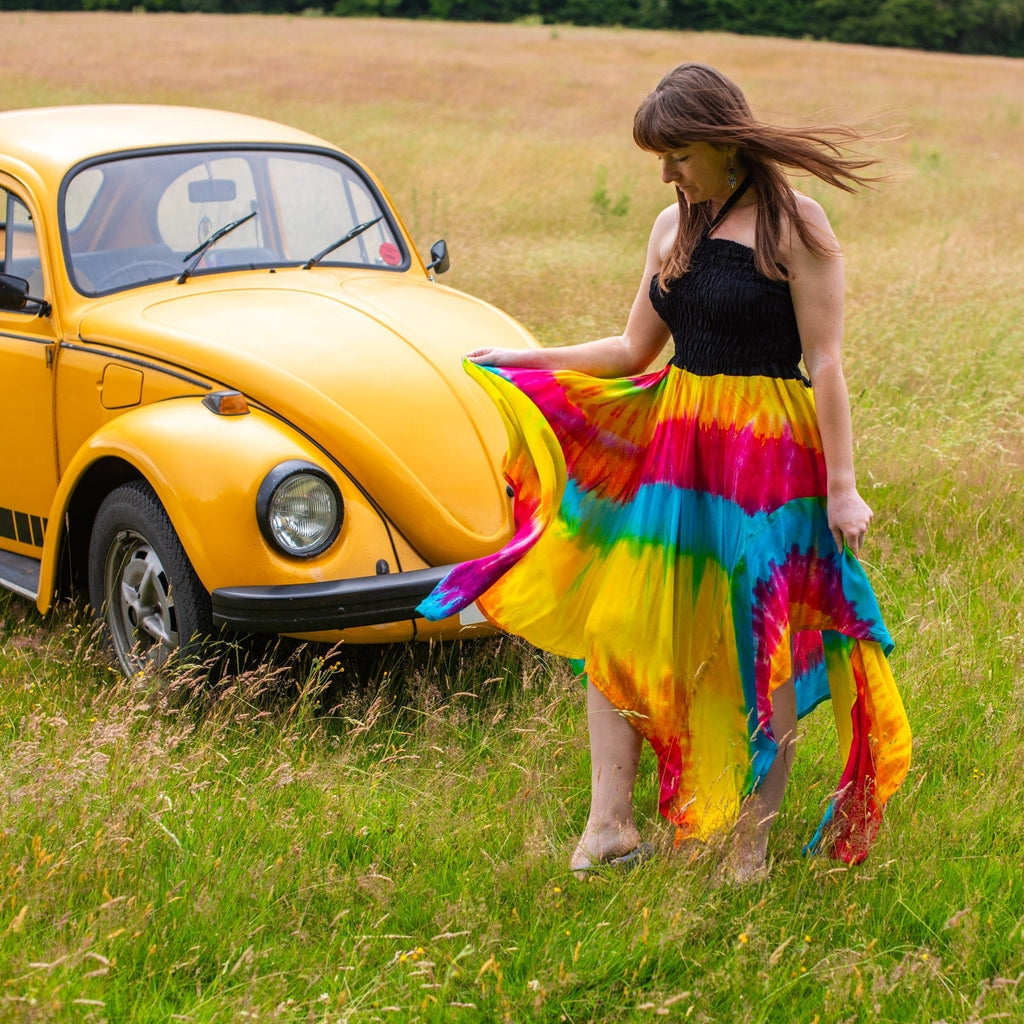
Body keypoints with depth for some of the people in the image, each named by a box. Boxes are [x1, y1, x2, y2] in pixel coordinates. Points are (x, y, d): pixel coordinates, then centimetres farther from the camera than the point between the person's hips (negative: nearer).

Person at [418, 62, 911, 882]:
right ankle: (610, 826, 11)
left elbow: (826, 361, -10)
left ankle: (749, 852, 15)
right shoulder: (674, 227, 11)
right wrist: (520, 361, 12)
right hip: (671, 446, 6)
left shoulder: (794, 225, -8)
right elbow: (634, 350, 16)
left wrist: (841, 487, -12)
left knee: (761, 653, 2)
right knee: (615, 622, 2)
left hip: (768, 454, -6)